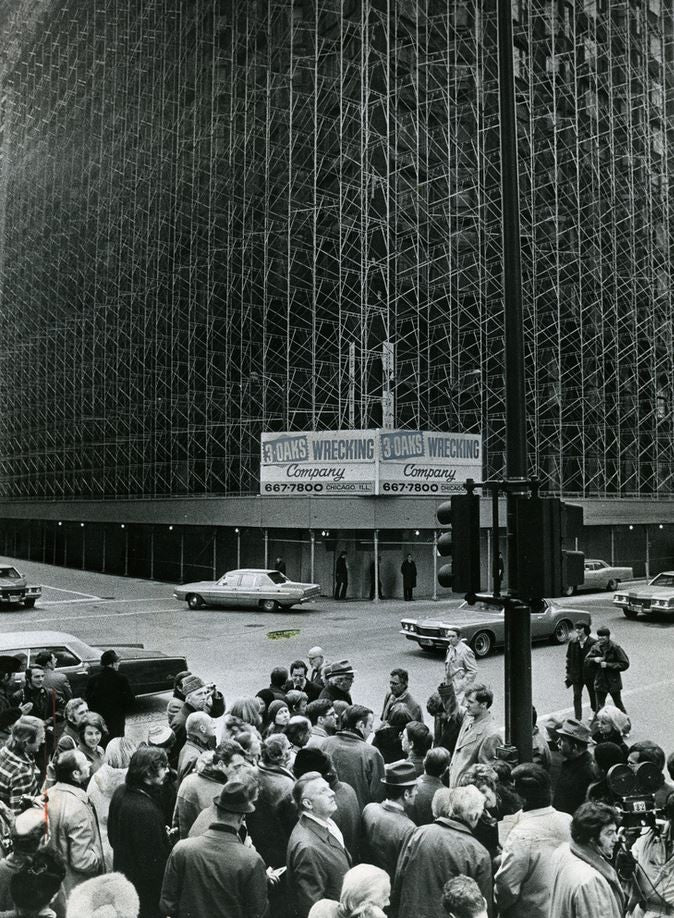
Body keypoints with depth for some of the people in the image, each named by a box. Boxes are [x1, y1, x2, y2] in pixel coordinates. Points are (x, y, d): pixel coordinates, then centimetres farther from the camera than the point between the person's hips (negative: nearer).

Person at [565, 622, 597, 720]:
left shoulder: (593, 643, -13)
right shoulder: (572, 642, -3)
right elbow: (569, 658, 5)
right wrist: (568, 673, 4)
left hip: (590, 674, -2)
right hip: (576, 674, 2)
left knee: (593, 695, 17)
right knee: (577, 696, -4)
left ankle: (595, 714, 40)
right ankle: (578, 719, -1)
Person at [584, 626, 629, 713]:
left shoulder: (615, 648, -11)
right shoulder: (595, 648, 1)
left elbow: (625, 664, -12)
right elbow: (586, 661, 6)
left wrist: (608, 665, -18)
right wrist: (594, 659, -15)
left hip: (613, 682, -3)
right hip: (600, 682, 3)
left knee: (619, 705, 11)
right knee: (599, 707, 6)